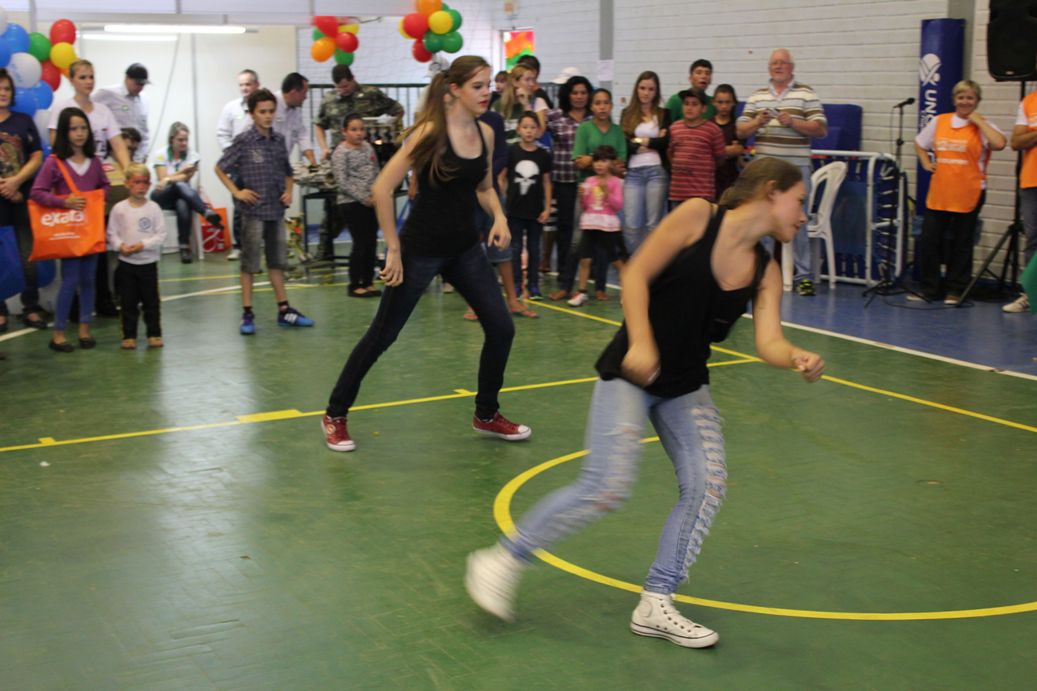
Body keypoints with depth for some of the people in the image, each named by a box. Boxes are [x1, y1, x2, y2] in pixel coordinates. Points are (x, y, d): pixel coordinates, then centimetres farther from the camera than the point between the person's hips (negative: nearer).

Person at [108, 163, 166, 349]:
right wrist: (121, 246, -17)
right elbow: (112, 234, 1)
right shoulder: (119, 208, -1)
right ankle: (129, 336, 14)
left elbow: (161, 235, -4)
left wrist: (143, 245, -17)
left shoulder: (154, 208, -3)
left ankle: (154, 334, 15)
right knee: (128, 302, 6)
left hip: (148, 262, 0)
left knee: (151, 301, 6)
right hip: (126, 262, 0)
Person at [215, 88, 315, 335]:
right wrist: (237, 192, -10)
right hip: (254, 210, -5)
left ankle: (284, 310, 20)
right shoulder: (244, 141, -7)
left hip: (276, 210, 5)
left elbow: (287, 171, 19)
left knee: (277, 261, 13)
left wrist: (289, 191, 2)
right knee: (249, 263, 2)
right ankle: (247, 314, 7)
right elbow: (220, 168, -2)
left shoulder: (279, 140, 7)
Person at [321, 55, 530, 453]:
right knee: (382, 335, 2)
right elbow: (382, 189, -18)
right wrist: (393, 249, -16)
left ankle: (486, 415, 21)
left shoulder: (485, 134, 3)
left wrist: (498, 216, -2)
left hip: (465, 249, 6)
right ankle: (335, 416, 18)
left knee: (501, 328, 3)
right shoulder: (431, 131, -17)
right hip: (421, 250, -6)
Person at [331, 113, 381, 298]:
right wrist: (363, 198, -16)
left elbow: (376, 174, 15)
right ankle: (355, 285, 5)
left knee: (371, 243, 8)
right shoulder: (341, 153, -8)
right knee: (360, 244, -4)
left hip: (370, 203, 6)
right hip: (351, 204, -6)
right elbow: (342, 182, -14)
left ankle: (368, 282, 17)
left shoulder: (368, 147, 10)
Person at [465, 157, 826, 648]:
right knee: (607, 487, -15)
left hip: (686, 386, 6)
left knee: (708, 484, -8)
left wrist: (797, 360, -30)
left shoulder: (766, 272, 1)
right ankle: (503, 560, 2)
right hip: (631, 371, -6)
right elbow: (636, 276, -16)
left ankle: (655, 606, 6)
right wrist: (641, 343, -27)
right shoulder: (698, 216, -13)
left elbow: (768, 342, -9)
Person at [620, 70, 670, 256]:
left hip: (657, 172, -1)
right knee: (631, 224, -5)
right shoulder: (627, 114, 13)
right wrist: (654, 143, -5)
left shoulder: (663, 114, 11)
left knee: (654, 223, 0)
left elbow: (667, 142, -3)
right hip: (633, 173, 1)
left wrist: (640, 141, -1)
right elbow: (622, 144, 0)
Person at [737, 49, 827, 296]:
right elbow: (741, 131, 11)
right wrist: (757, 122, -9)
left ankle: (804, 276, 2)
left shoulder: (806, 94, 4)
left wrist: (792, 122, -15)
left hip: (796, 167, -3)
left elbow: (821, 129, -3)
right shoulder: (756, 96, 14)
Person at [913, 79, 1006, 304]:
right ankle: (929, 288, 15)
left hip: (968, 193, -3)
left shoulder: (982, 126, -1)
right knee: (928, 240, 2)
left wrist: (978, 121, -12)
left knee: (962, 244, 5)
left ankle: (955, 291, 16)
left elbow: (999, 143, -21)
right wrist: (926, 164, 8)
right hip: (939, 193, 3)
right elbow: (920, 144, 24)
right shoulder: (938, 122, 9)